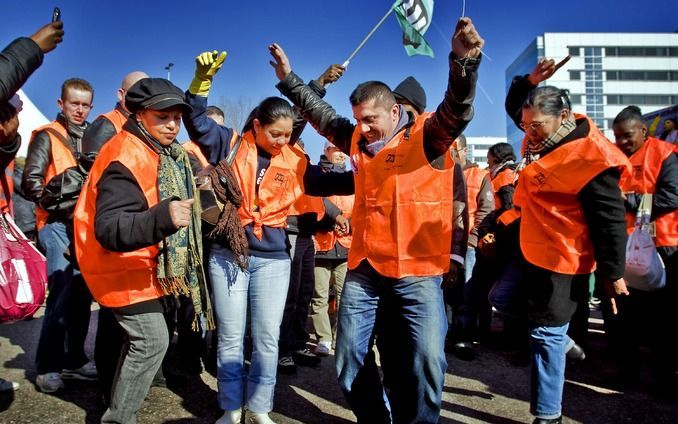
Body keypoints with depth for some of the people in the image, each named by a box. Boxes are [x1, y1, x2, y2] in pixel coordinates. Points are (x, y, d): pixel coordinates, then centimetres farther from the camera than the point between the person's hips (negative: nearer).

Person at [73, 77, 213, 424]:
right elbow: (108, 229, -37)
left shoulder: (161, 153, 5)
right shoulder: (125, 159, -26)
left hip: (138, 263, 10)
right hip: (122, 266, -10)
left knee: (141, 339, 20)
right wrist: (163, 218, -50)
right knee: (152, 340, -9)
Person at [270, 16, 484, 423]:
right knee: (350, 353, 11)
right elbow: (321, 113, 24)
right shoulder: (358, 139, 11)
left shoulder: (427, 135, -5)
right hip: (364, 267, 6)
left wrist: (464, 62, -40)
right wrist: (289, 79, 25)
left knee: (427, 356, -8)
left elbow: (457, 110, -23)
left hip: (417, 269, -5)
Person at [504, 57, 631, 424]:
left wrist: (612, 273, -15)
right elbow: (514, 106, 19)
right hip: (533, 252, 9)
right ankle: (561, 340, 40)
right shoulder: (543, 135, 2)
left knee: (546, 334, -2)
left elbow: (610, 221, -20)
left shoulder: (589, 159, -24)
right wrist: (531, 81, -1)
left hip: (561, 261, -9)